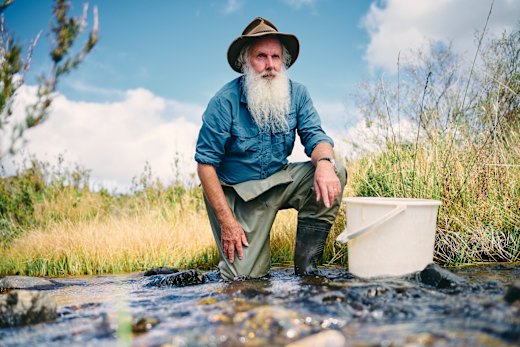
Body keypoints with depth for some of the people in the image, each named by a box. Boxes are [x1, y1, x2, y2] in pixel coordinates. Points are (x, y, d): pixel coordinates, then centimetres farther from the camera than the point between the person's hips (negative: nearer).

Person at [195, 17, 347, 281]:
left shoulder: (297, 94, -4)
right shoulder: (225, 101, -16)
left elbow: (315, 137, -9)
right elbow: (206, 163, -14)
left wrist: (324, 162, -35)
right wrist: (227, 221, -17)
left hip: (281, 180, 4)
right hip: (240, 192, -4)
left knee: (334, 173, -22)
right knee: (244, 276, -14)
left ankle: (305, 266, -12)